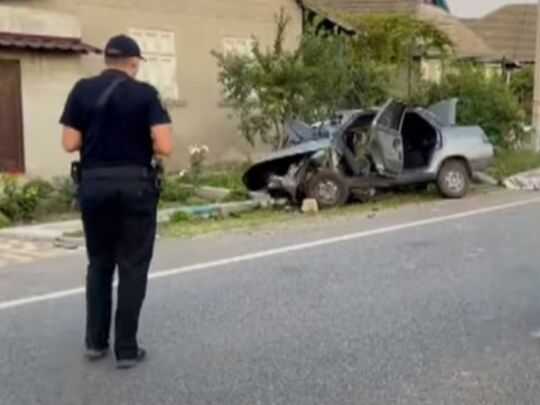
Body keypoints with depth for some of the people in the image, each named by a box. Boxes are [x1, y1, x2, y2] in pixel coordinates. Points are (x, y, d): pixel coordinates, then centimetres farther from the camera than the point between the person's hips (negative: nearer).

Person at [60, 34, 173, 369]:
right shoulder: (145, 93, -6)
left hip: (93, 184, 3)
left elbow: (70, 144, -1)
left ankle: (95, 341, 21)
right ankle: (127, 349, 7)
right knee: (132, 267, 5)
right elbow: (164, 147, -14)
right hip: (135, 185, -3)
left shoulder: (82, 91, 2)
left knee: (99, 263, 17)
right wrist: (144, 146, 7)